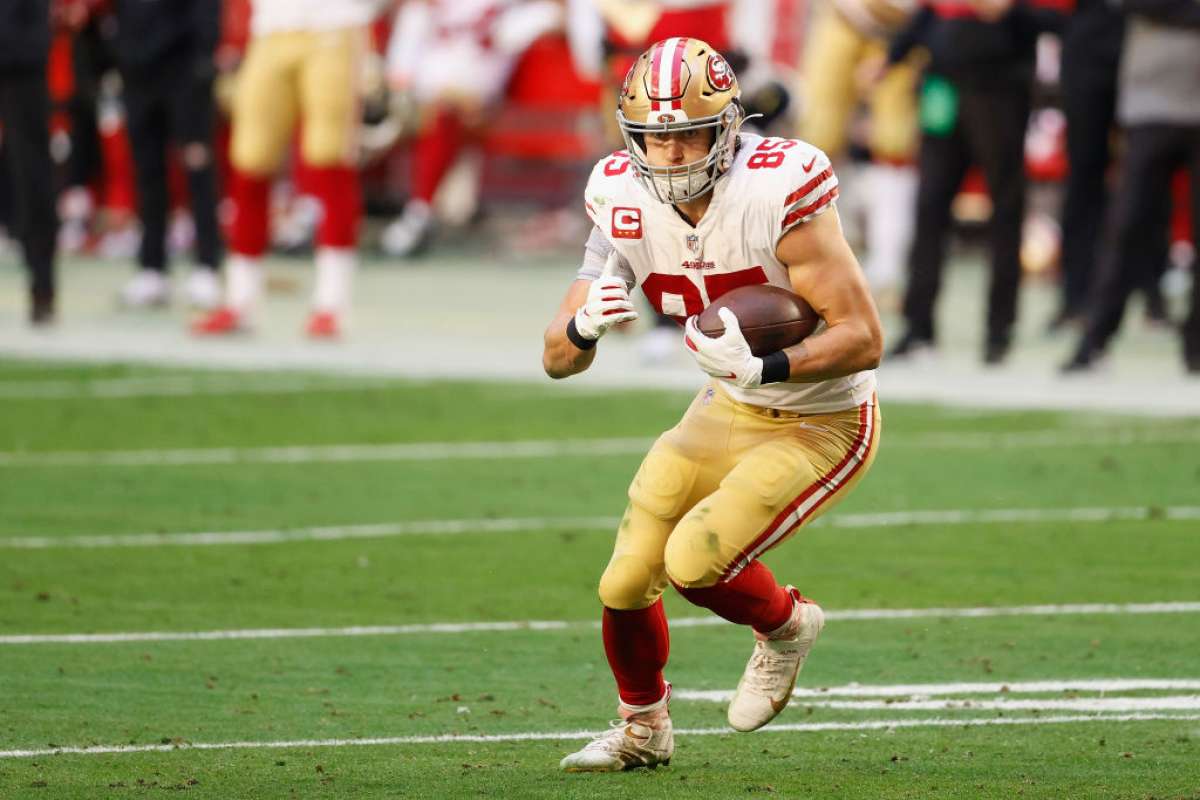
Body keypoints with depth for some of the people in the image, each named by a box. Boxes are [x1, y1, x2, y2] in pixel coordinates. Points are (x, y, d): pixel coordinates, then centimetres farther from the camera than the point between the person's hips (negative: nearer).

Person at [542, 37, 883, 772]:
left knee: (694, 561, -21)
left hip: (821, 427, -6)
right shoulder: (627, 207, -12)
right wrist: (585, 325, -31)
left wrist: (762, 369, -41)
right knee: (626, 582, 3)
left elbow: (864, 339, -27)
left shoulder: (776, 196, -29)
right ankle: (643, 730, 33)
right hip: (729, 412, 6)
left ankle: (786, 626, 13)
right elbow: (559, 360, -8)